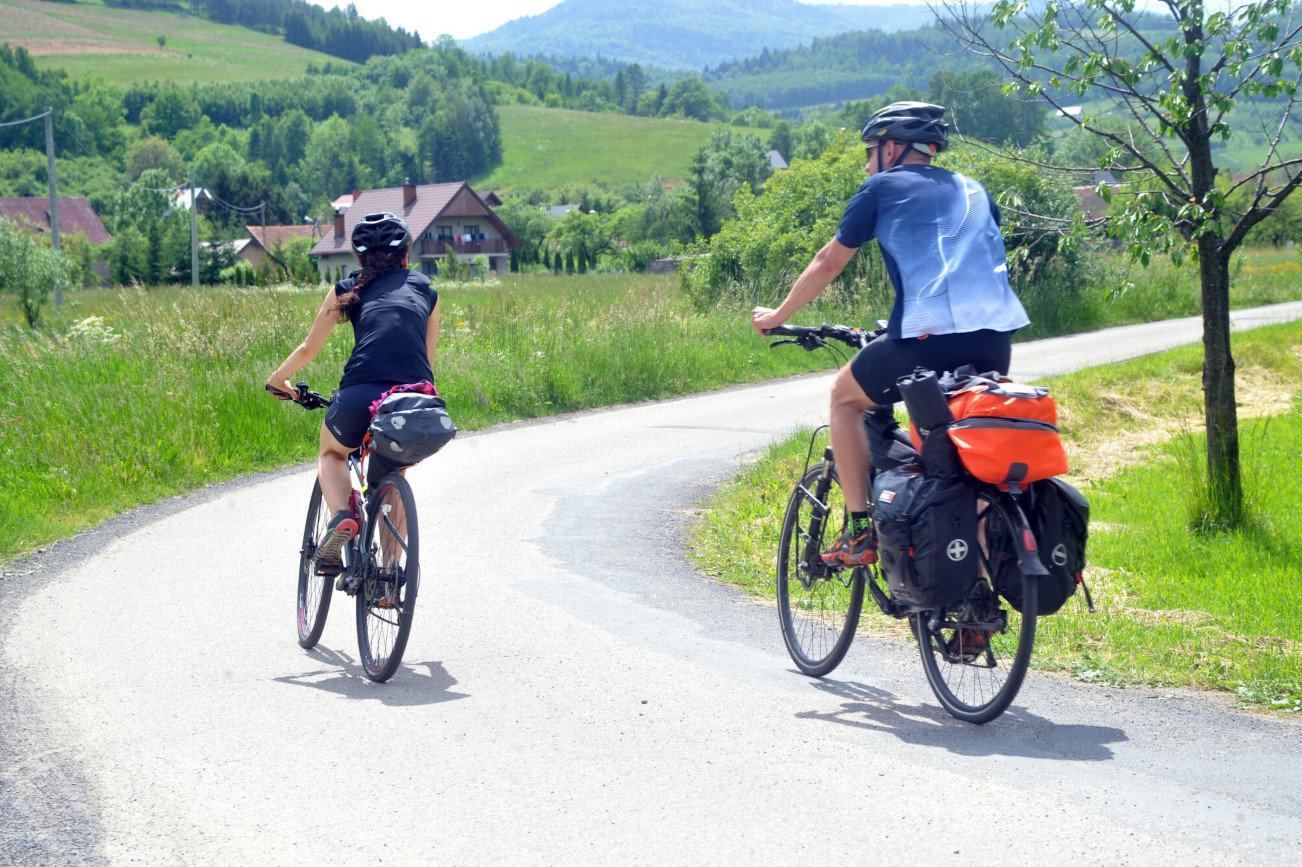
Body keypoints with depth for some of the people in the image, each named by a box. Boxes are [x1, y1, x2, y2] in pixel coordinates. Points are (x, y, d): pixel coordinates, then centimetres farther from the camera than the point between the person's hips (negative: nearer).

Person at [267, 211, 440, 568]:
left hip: (362, 395, -1)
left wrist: (278, 378, 44)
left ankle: (340, 516, 1)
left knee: (332, 453, 31)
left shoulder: (348, 290, 19)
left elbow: (308, 348, 26)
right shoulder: (425, 289, 23)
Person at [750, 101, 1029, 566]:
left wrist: (777, 315, 32)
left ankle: (860, 532, 12)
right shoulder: (974, 190, 27)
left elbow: (828, 262, 18)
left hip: (928, 338, -5)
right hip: (996, 342, 5)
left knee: (845, 396, 21)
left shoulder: (883, 187, 13)